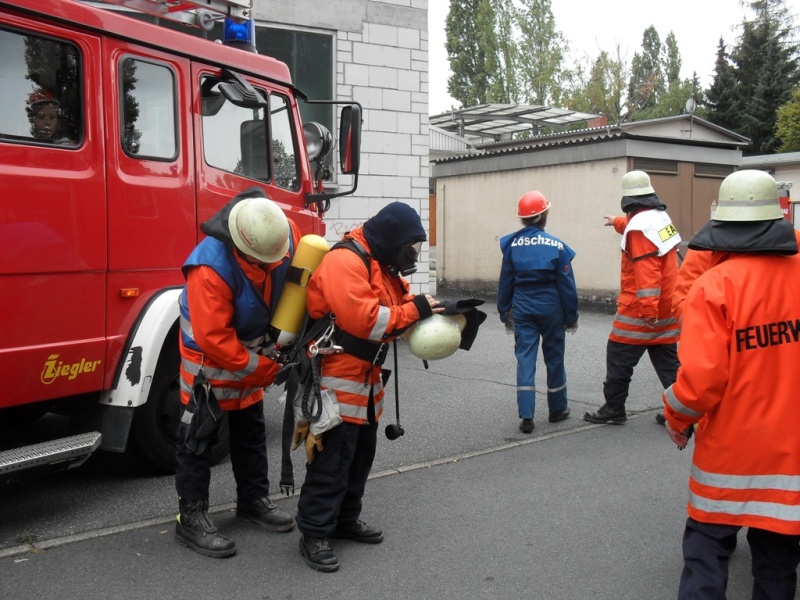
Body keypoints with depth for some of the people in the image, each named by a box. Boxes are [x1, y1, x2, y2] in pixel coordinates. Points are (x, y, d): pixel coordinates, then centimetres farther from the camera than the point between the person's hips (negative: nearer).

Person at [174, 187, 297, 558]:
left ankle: (253, 499, 32)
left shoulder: (286, 236, -21)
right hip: (209, 355, -6)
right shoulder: (210, 266, -37)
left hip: (250, 347, 7)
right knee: (199, 433, -1)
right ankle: (191, 517, 9)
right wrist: (259, 368, -26)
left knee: (250, 427, 18)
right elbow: (213, 337, -33)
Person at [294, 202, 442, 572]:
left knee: (361, 452, 18)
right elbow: (364, 319, -29)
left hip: (365, 376, 10)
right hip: (336, 378, -10)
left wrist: (429, 313, -7)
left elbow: (400, 305, 14)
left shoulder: (382, 265, 12)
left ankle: (345, 519, 32)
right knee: (331, 458, -5)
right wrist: (416, 311, -22)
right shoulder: (344, 262, -21)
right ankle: (314, 533, 5)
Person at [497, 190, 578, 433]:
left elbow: (505, 281, 3)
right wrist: (571, 317, 4)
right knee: (554, 358, 14)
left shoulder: (511, 244, -3)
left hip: (523, 309, 1)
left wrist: (504, 311, 13)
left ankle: (526, 417, -5)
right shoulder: (556, 245, -9)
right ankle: (557, 409, 29)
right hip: (550, 308, -1)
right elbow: (567, 285, -5)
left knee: (525, 359, 2)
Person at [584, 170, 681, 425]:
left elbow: (646, 273, -26)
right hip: (666, 309, 9)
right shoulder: (661, 217, 10)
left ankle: (614, 408, 12)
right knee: (668, 362, 12)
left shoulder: (639, 227, -18)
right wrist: (617, 222, 54)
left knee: (619, 358, 4)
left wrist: (648, 310, -28)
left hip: (640, 311, -8)